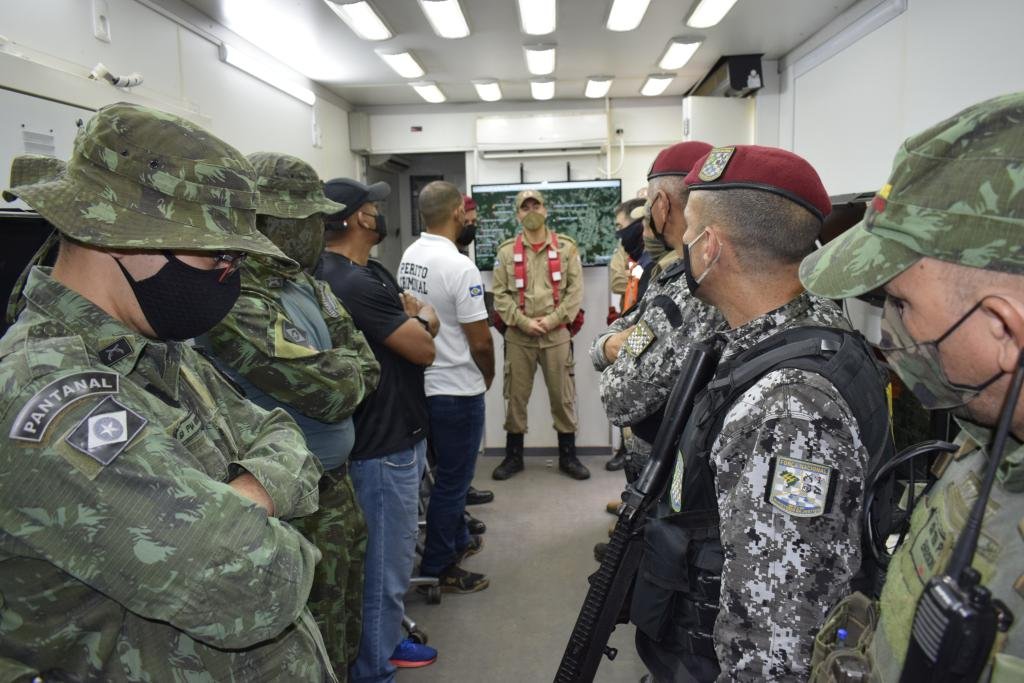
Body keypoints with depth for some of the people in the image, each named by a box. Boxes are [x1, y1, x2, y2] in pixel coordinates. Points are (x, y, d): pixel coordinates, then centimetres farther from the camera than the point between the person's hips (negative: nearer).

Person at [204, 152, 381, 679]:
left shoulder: (307, 285, 5)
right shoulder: (236, 302, -25)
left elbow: (367, 368, 3)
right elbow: (338, 390, -29)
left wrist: (329, 373, -15)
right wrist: (343, 366, -8)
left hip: (336, 484, 8)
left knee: (346, 629, 26)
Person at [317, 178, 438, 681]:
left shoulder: (366, 271, 10)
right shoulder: (354, 284, -24)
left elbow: (428, 316, 14)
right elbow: (424, 349, -18)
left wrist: (418, 319, -7)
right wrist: (419, 322, 2)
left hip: (395, 433, 11)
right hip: (383, 445, -11)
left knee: (389, 556, 23)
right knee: (386, 563, 4)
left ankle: (384, 642, 41)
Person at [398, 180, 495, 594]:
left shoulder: (408, 256, 2)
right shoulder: (459, 267, -21)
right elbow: (480, 341, -19)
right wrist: (488, 375, 1)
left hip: (420, 383, 8)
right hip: (457, 389, -8)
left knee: (450, 472, 24)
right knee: (453, 478, 6)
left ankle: (458, 540, 41)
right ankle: (437, 568, 19)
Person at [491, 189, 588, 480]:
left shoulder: (566, 247, 4)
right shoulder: (507, 251, 4)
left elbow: (576, 290, -1)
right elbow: (500, 294, 0)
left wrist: (552, 319, -11)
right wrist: (524, 322, -11)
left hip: (557, 335, 0)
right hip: (518, 337, 1)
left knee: (563, 396, 6)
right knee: (516, 397, 8)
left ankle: (568, 456, 21)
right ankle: (513, 456, 22)